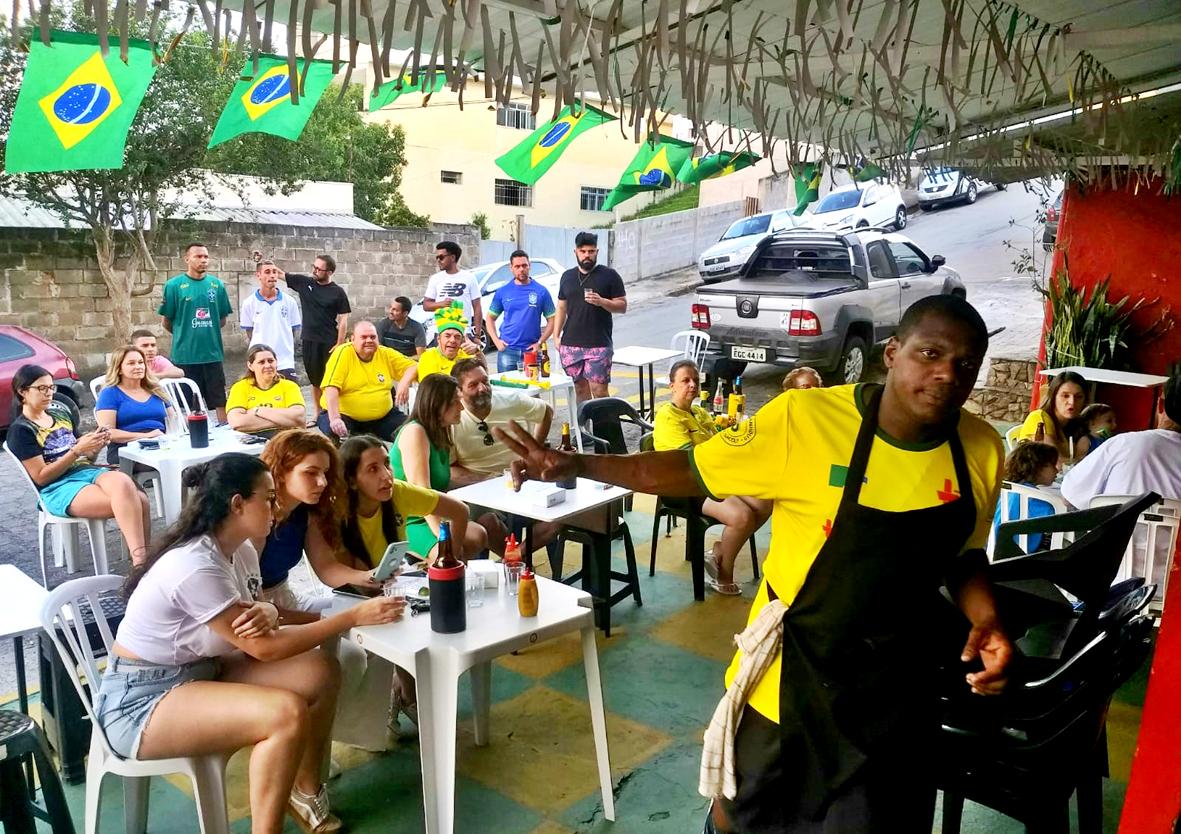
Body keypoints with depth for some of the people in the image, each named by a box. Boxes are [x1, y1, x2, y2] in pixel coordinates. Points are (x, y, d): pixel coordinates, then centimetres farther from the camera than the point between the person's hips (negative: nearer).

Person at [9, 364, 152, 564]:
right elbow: (41, 477, -6)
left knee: (134, 494, -32)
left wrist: (97, 445, 0)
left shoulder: (61, 412, 18)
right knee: (129, 501, -34)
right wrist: (77, 450, -13)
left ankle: (143, 560, -35)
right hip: (57, 488, -5)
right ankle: (140, 564, -37)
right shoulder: (20, 430, 2)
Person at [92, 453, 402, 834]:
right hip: (141, 699, -9)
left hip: (197, 671, 9)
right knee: (287, 712, -28)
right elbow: (265, 647, -24)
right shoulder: (197, 568, -28)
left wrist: (266, 613, -20)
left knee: (320, 672, -3)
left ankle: (305, 791, 16)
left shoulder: (240, 551, -1)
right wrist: (355, 616, -22)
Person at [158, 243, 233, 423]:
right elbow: (166, 321, 1)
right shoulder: (174, 285, -5)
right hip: (185, 354, -2)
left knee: (220, 400, 9)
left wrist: (207, 332, 7)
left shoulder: (217, 284, 4)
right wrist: (184, 335, 11)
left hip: (213, 353, 3)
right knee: (189, 404, 7)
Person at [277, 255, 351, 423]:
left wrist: (339, 344, -11)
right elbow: (280, 274, 8)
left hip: (329, 342, -3)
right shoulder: (303, 282, 4)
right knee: (315, 379, 12)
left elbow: (343, 320, -6)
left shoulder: (338, 292, -5)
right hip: (308, 340, 4)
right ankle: (316, 413, 21)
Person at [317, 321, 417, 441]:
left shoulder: (386, 354, 3)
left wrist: (405, 382, -17)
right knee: (334, 432, -34)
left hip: (382, 417, 4)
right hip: (344, 414, -3)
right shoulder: (343, 353, -12)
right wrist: (334, 419, -33)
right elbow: (331, 388, -21)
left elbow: (413, 366, 6)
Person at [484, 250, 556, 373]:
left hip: (532, 350, -1)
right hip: (507, 350, 1)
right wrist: (496, 341, -1)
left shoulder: (541, 292, 3)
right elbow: (490, 318, 13)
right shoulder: (502, 292, 7)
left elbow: (551, 320, 4)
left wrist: (540, 343, -6)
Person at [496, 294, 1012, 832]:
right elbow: (693, 470, -13)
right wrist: (577, 465, -20)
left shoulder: (982, 451, -8)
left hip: (894, 690, 3)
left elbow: (962, 554, 9)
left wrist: (985, 619, -9)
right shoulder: (805, 418, -22)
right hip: (788, 676, -2)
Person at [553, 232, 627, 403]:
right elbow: (561, 308, 18)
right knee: (580, 388, 9)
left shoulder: (609, 275, 1)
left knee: (599, 390, -8)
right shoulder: (567, 276, 14)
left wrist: (602, 302, -18)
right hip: (570, 344, 4)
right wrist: (556, 336, 9)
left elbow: (622, 306, 0)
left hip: (599, 345, -4)